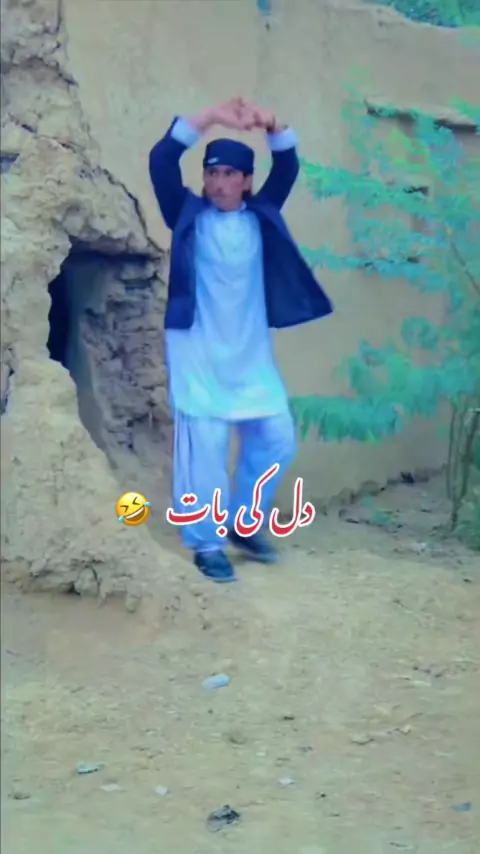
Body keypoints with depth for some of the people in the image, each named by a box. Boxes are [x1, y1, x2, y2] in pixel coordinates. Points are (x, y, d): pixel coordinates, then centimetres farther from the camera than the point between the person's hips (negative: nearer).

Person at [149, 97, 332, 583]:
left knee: (276, 438, 6)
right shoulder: (188, 215, 0)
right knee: (205, 446, -5)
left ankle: (244, 524, 24)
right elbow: (161, 161, -12)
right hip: (200, 353, -4)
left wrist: (272, 128, -18)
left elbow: (287, 170, 2)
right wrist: (211, 119, -20)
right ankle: (207, 544, 6)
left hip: (251, 353, 4)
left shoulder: (259, 218, 8)